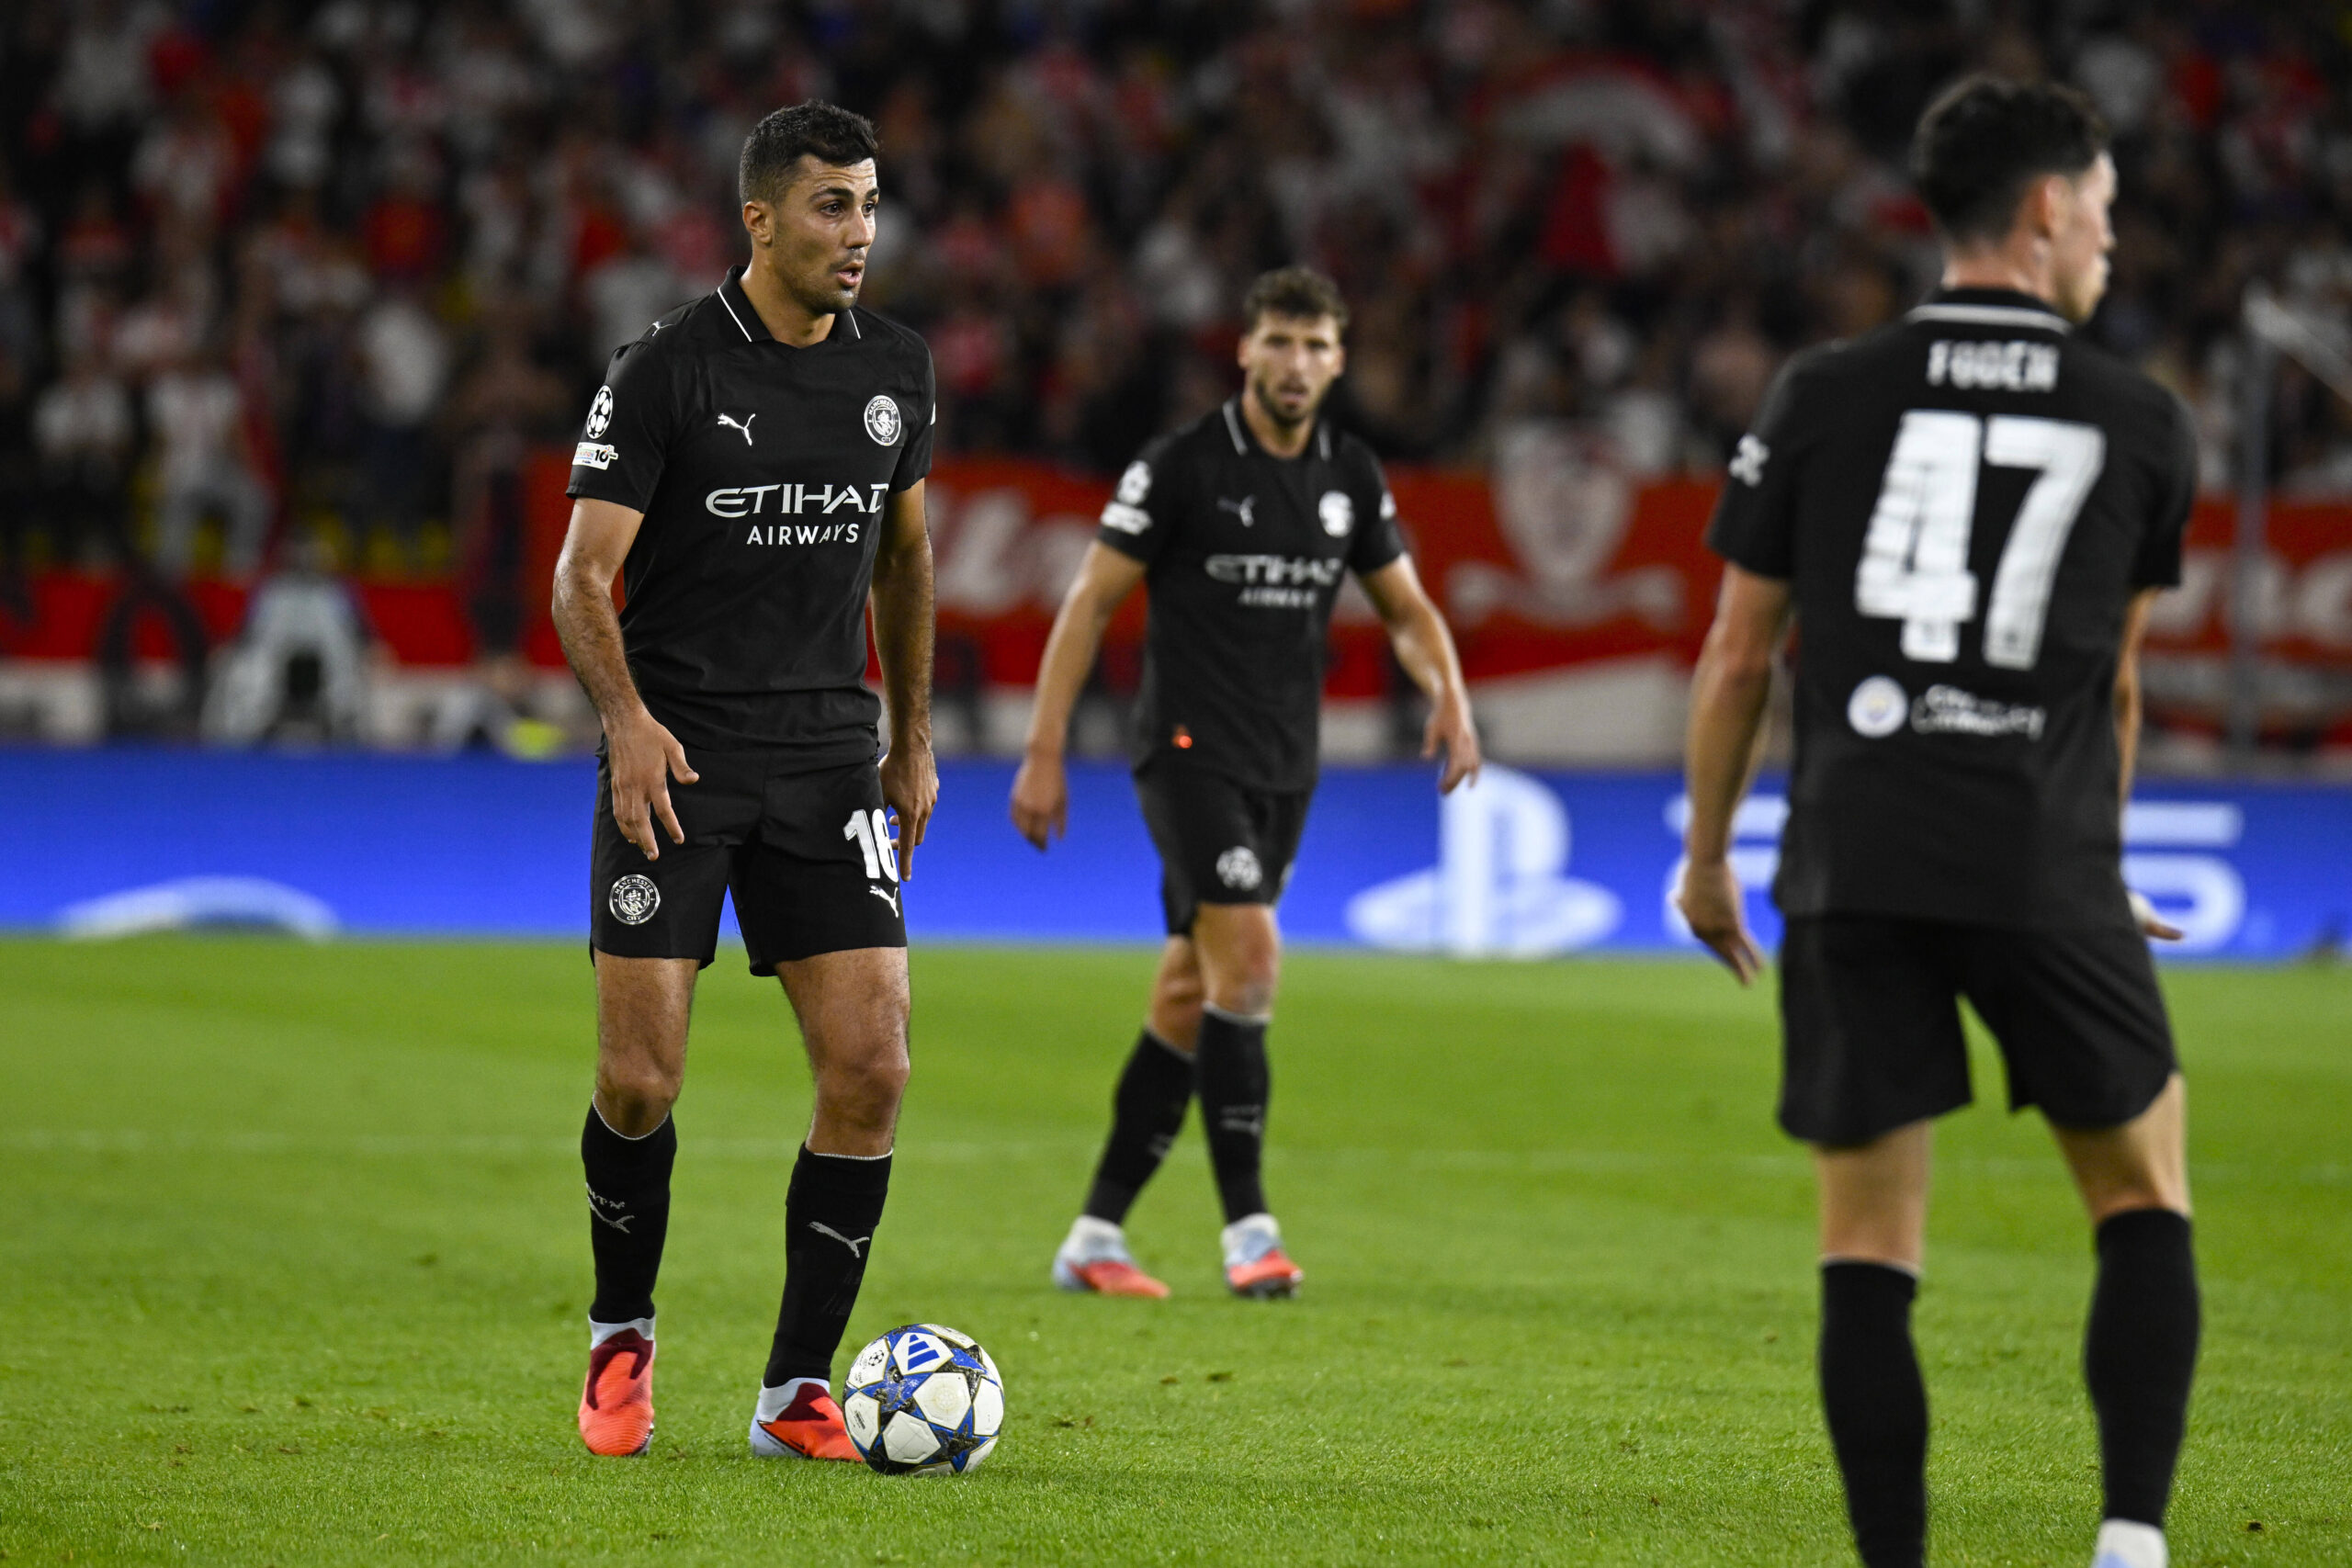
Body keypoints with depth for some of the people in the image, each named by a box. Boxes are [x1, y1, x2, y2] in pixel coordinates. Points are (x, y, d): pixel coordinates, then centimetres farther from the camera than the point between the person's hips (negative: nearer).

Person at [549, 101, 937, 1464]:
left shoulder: (896, 368, 7)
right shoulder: (669, 370, -8)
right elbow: (585, 576, -9)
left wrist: (915, 738, 20)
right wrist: (629, 716, -25)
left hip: (827, 760, 4)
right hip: (677, 754, -4)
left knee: (872, 1070, -9)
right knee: (640, 1084, -6)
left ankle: (799, 1391, 1)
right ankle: (625, 1338, 21)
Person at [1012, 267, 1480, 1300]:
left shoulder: (1351, 477, 8)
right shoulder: (1183, 466, -9)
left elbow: (1406, 607, 17)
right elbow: (1091, 600, -6)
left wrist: (1448, 695, -4)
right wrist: (1044, 751, -10)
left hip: (1285, 767, 6)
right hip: (1191, 750, -6)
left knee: (1189, 992, 8)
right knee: (1248, 955, -20)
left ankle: (1096, 1235, 15)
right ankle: (1247, 1227, -18)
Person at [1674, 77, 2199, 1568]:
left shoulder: (1826, 396, 6)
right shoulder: (2145, 425, 6)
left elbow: (1738, 657, 9)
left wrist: (1707, 856, 22)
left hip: (1851, 869, 1)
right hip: (2045, 871, -1)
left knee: (1867, 1255, 6)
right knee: (2145, 1196, 16)